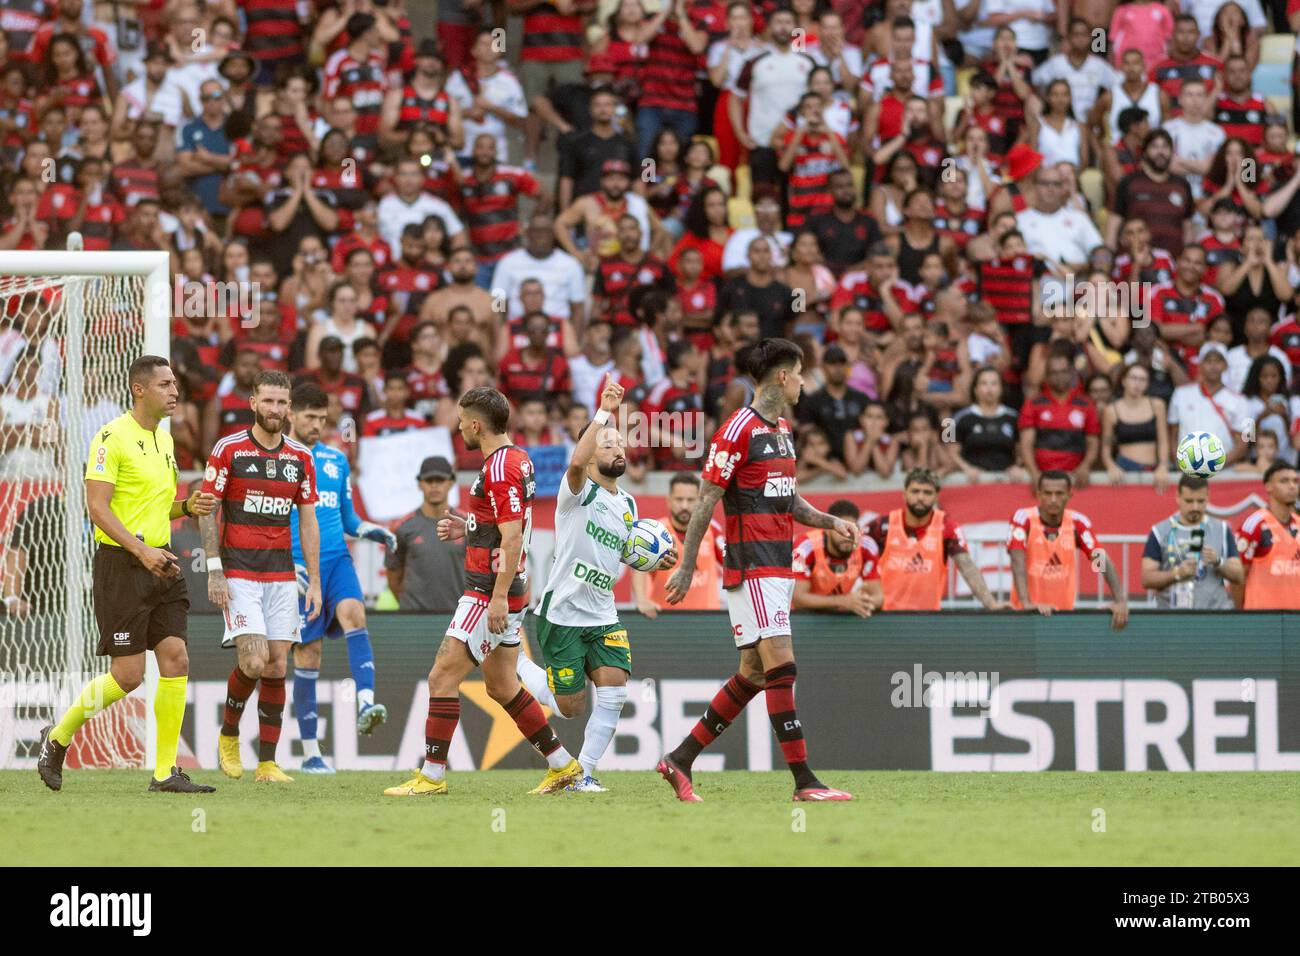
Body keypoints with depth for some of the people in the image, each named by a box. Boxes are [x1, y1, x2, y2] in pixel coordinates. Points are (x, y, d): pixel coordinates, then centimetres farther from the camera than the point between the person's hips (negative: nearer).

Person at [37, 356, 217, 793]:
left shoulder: (164, 440, 16)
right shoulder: (113, 438, -11)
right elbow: (97, 507, -16)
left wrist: (188, 507, 5)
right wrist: (141, 551, -25)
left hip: (159, 563, 8)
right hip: (120, 564, -8)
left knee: (176, 660, -3)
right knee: (128, 674, -8)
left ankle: (166, 771, 1)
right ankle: (57, 738, 13)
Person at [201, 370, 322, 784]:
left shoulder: (300, 458, 8)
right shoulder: (228, 450, -4)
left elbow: (308, 521, 12)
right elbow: (207, 512, -3)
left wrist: (314, 582, 7)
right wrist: (214, 571, -11)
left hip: (282, 575, 4)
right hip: (238, 574, -4)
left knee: (277, 665, 0)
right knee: (254, 660, -16)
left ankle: (267, 762, 5)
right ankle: (228, 734, 10)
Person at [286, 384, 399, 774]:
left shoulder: (336, 460, 16)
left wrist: (369, 530, 1)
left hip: (337, 559, 3)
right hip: (297, 566, -3)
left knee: (353, 614, -26)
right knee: (308, 654, -3)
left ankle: (365, 705, -42)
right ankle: (310, 752, 5)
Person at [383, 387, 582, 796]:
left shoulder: (499, 469, -18)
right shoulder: (518, 459, 13)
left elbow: (513, 538, -23)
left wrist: (499, 597, -26)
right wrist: (468, 528, 14)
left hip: (490, 591, -10)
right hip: (504, 593, 10)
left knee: (443, 677, -8)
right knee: (501, 685, 17)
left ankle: (432, 775, -7)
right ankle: (562, 764, 21)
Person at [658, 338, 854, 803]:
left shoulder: (783, 430, 17)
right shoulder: (738, 429, -12)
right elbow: (706, 501, -12)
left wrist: (831, 521, 9)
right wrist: (686, 567, -12)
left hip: (778, 568, 10)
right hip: (751, 568, -10)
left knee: (754, 673, 9)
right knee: (781, 665, -13)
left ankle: (681, 759, 17)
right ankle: (804, 781, -14)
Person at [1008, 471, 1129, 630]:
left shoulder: (1077, 523, -1)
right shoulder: (1024, 519, -9)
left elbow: (1104, 563, -5)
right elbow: (1018, 563, -20)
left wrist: (1120, 602, -19)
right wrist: (1027, 603, -35)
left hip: (1065, 612, 2)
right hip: (1026, 615, -2)